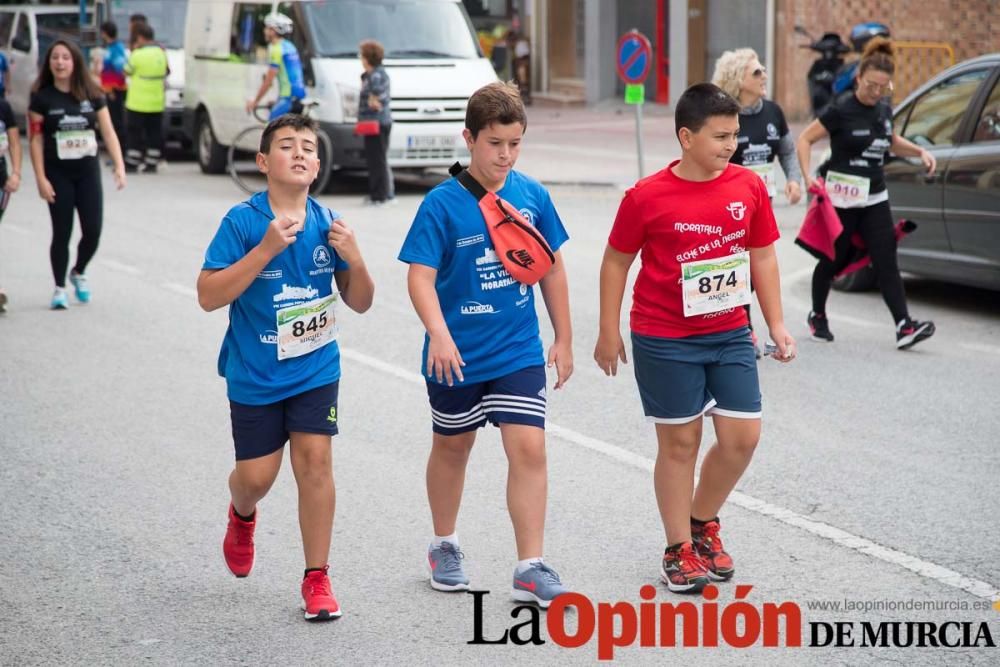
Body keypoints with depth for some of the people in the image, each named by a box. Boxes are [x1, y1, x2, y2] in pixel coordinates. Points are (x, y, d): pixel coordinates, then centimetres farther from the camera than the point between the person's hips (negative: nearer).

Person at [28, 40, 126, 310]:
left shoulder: (92, 95, 1)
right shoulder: (42, 98, -5)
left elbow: (108, 132, 1)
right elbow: (36, 140, -5)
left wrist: (119, 166, -9)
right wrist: (41, 179, -11)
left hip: (88, 172, 2)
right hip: (58, 174, -2)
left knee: (92, 231, -1)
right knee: (62, 232, 1)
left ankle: (79, 273, 27)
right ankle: (60, 288, 15)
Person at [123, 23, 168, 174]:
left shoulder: (138, 55, -15)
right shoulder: (161, 53, 3)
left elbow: (127, 71, -2)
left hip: (138, 103, -5)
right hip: (157, 103, 5)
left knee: (135, 133, 2)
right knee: (154, 133, 8)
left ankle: (132, 163, 3)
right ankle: (152, 164, 6)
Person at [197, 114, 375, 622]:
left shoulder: (326, 224, -4)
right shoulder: (242, 222, -13)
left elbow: (360, 303, 3)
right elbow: (208, 296, -20)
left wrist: (354, 260, -18)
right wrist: (266, 249, -28)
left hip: (315, 368, 2)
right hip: (255, 374, -1)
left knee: (314, 460, -9)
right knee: (256, 476, 6)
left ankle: (317, 579, 3)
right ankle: (242, 516, 44)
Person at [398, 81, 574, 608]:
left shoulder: (532, 196, -1)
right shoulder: (443, 203, -12)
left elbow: (551, 269, 9)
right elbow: (420, 276, -18)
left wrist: (563, 338, 10)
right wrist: (439, 334, -33)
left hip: (518, 352, 2)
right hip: (457, 355, -2)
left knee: (529, 447, -9)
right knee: (452, 446, 16)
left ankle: (530, 569, -5)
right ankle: (444, 547, 36)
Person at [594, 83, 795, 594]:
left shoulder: (749, 187, -1)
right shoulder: (646, 197, -12)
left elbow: (763, 257, 9)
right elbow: (616, 263, -2)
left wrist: (776, 325, 7)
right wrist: (608, 334, 1)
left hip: (730, 335, 4)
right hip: (664, 341, -4)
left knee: (742, 436, 2)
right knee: (680, 442, 4)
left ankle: (702, 521, 27)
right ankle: (679, 550, 17)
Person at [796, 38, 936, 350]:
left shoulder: (884, 110, 8)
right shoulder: (842, 110, -11)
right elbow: (804, 139, -9)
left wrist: (920, 151, 12)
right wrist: (808, 176, -22)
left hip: (875, 198, 5)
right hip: (842, 198, -5)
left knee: (886, 261, -5)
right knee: (834, 260, 7)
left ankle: (904, 327, -14)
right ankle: (818, 316, 29)